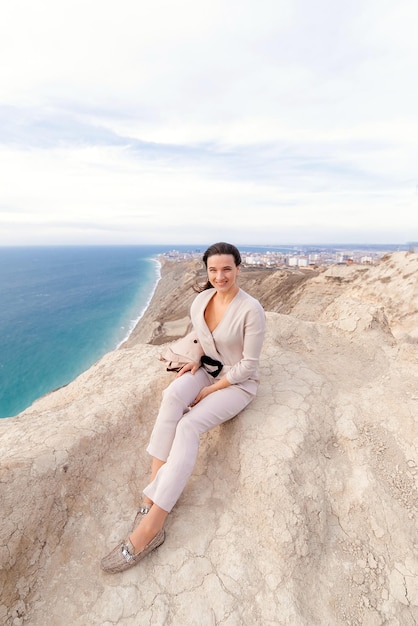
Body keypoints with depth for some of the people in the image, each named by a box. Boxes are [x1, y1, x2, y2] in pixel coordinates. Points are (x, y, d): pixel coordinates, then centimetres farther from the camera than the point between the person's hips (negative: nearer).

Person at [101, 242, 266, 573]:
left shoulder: (251, 310, -23)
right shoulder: (201, 300, -4)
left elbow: (248, 366, -19)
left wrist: (209, 391, -16)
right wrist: (195, 360, -6)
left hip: (238, 382, -5)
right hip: (208, 369, 6)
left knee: (189, 425, -28)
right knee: (172, 396, -29)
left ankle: (151, 526, -19)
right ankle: (155, 487, -23)